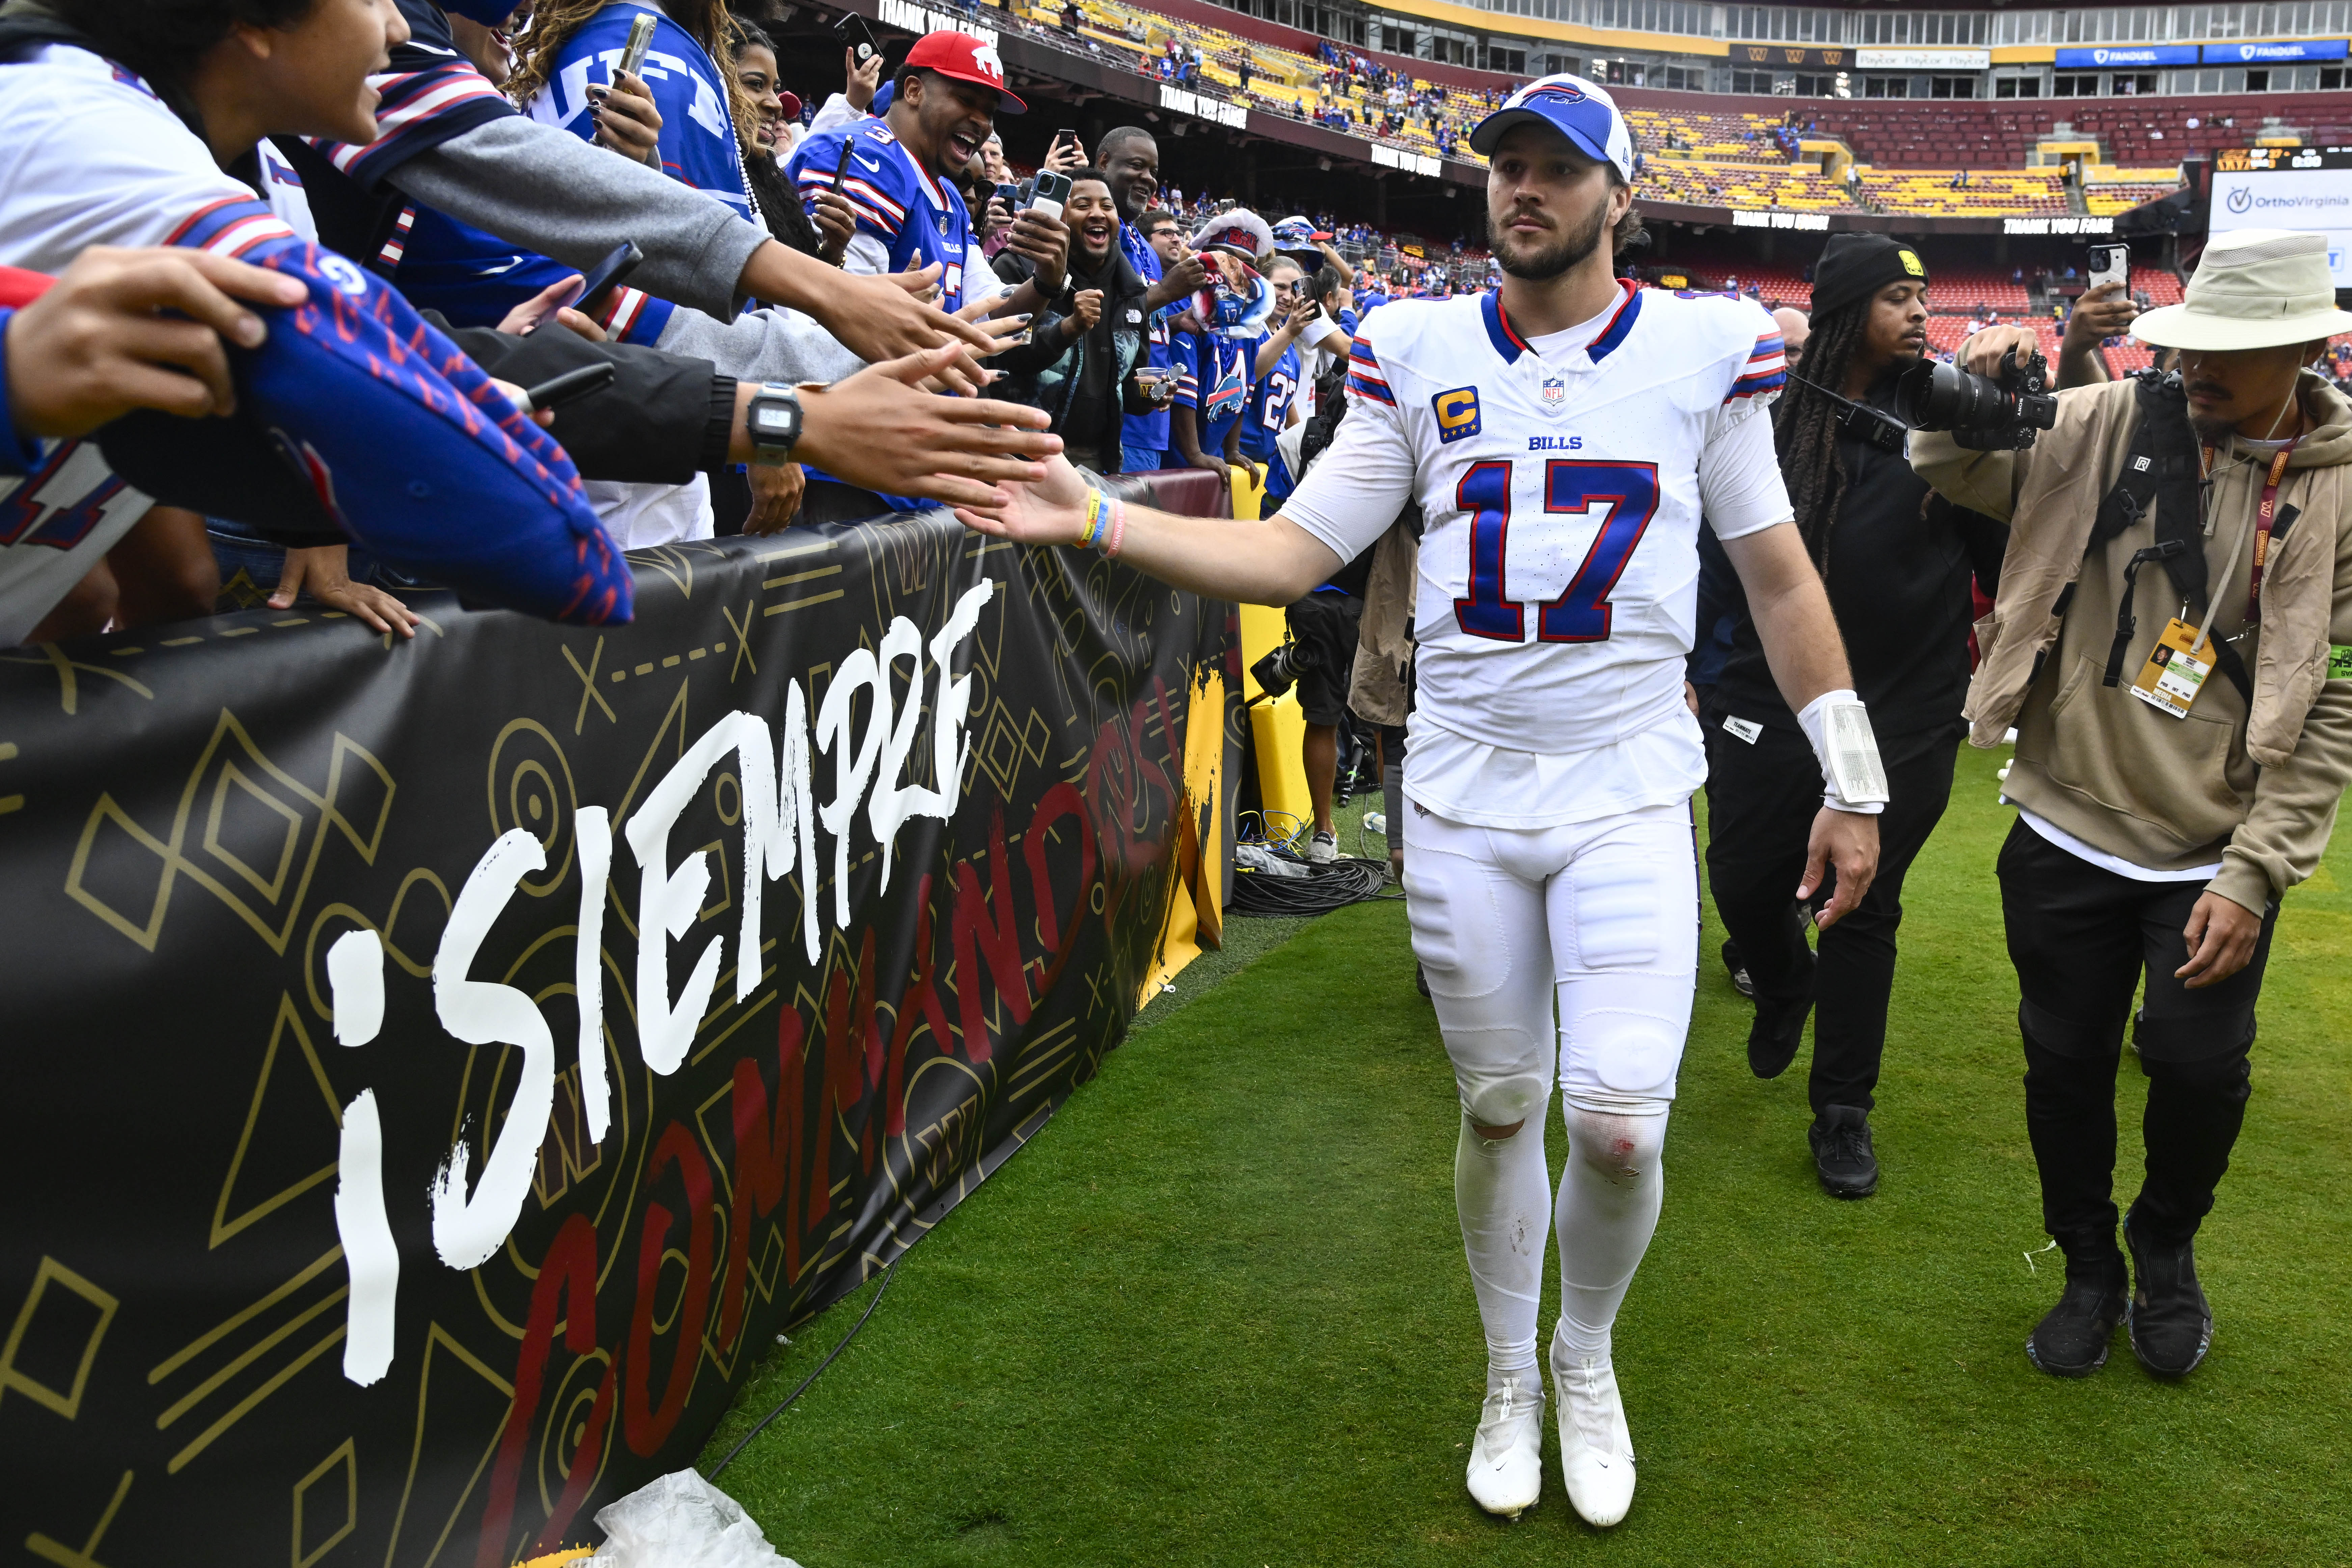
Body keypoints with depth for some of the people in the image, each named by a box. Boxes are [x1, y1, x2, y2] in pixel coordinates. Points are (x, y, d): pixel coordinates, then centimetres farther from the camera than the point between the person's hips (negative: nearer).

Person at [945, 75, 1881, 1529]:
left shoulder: (1703, 348, 0)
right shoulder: (1421, 353, 3)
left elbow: (1780, 577, 5)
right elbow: (1296, 552, -1)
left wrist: (1850, 782, 5)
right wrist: (1096, 519, -13)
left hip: (1630, 796, -1)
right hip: (1462, 797, 1)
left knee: (1620, 1125, -8)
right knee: (1500, 1108, 11)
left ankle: (1589, 1353, 25)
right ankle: (1511, 1374, 36)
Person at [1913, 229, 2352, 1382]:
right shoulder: (2113, 424, -3)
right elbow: (1952, 471, 7)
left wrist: (2253, 875, -12)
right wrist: (1975, 396, -16)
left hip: (2215, 855, -1)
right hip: (2066, 831, 2)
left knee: (2200, 1067, -3)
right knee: (2066, 1064, 10)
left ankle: (2167, 1252, 31)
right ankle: (2089, 1270, 35)